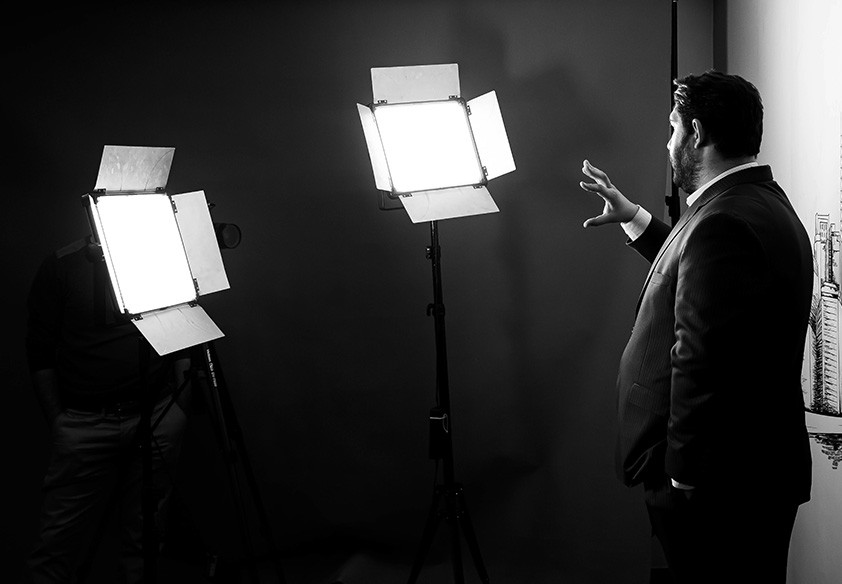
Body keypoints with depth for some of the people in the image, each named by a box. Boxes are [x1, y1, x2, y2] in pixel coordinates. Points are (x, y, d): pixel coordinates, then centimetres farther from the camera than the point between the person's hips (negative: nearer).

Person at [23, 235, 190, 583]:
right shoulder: (60, 267, 2)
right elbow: (40, 354, 4)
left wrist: (181, 405, 7)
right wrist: (57, 421, 0)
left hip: (158, 418, 2)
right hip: (83, 422, -2)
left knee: (144, 534, 6)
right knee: (61, 541, -5)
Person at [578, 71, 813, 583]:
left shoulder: (726, 222, -25)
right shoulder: (764, 201, 10)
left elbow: (702, 362, -28)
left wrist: (682, 478, -22)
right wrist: (635, 218, 29)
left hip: (718, 484, -10)